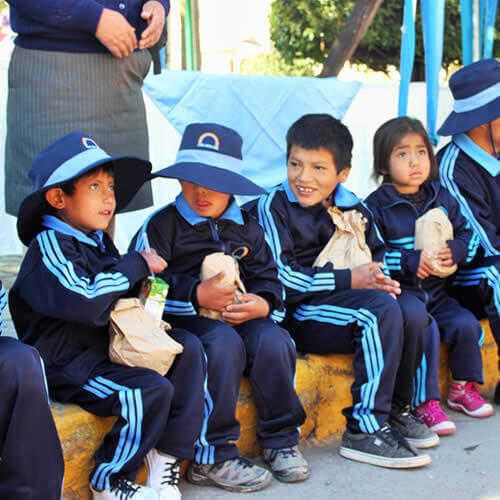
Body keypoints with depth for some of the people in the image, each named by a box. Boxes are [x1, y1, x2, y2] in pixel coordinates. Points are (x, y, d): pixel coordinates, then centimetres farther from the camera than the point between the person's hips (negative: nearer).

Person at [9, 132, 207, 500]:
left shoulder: (99, 242, 13)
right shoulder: (49, 245, -15)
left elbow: (122, 298, 32)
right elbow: (85, 302, -30)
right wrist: (136, 265, -18)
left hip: (109, 348, 9)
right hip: (68, 366, -9)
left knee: (187, 347, -1)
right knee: (152, 390, -25)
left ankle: (166, 457, -3)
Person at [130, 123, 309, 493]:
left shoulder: (247, 229, 15)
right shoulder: (163, 225, 0)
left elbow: (268, 278, 16)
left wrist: (263, 304, -9)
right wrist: (197, 296, -19)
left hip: (243, 315, 4)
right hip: (186, 320, -4)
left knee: (273, 341, -25)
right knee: (225, 344, -33)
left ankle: (281, 440, -8)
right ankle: (212, 456, -27)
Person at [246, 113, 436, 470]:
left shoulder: (354, 208, 13)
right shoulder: (273, 207, -6)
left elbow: (379, 254, 20)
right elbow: (280, 277, -14)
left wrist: (380, 277, -5)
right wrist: (349, 280, -16)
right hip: (297, 314, -6)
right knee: (382, 309, -29)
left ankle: (396, 407, 0)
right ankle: (365, 429, -25)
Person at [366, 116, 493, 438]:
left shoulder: (443, 198, 10)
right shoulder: (376, 206, -6)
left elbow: (468, 233, 14)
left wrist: (455, 251, -9)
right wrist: (410, 261, -22)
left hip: (437, 291, 5)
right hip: (399, 291, -5)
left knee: (466, 324, -15)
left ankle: (464, 387, 9)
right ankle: (425, 403, -16)